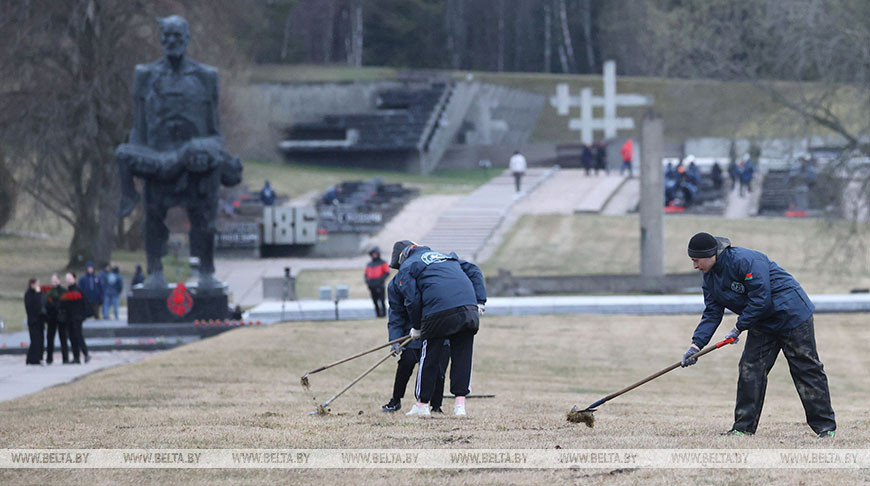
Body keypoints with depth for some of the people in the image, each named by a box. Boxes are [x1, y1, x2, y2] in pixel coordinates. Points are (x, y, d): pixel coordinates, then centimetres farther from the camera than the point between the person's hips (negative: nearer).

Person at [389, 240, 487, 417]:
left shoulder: (406, 269, 15)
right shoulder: (447, 257, 32)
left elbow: (412, 300, 3)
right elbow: (473, 271, 24)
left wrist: (416, 327, 15)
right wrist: (480, 301, 18)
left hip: (439, 313, -4)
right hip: (469, 307, 5)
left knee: (429, 357, 8)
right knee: (462, 356, 10)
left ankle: (422, 404, 17)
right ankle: (460, 404, 6)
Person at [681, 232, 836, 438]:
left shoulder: (745, 260, -26)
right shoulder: (710, 277, 3)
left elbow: (760, 300, -27)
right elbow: (711, 313, 5)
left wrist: (739, 327, -21)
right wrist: (697, 344, -6)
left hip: (792, 315, -8)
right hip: (762, 325, 8)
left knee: (806, 370, -4)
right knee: (750, 369, -1)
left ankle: (825, 426, 0)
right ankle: (744, 427, 2)